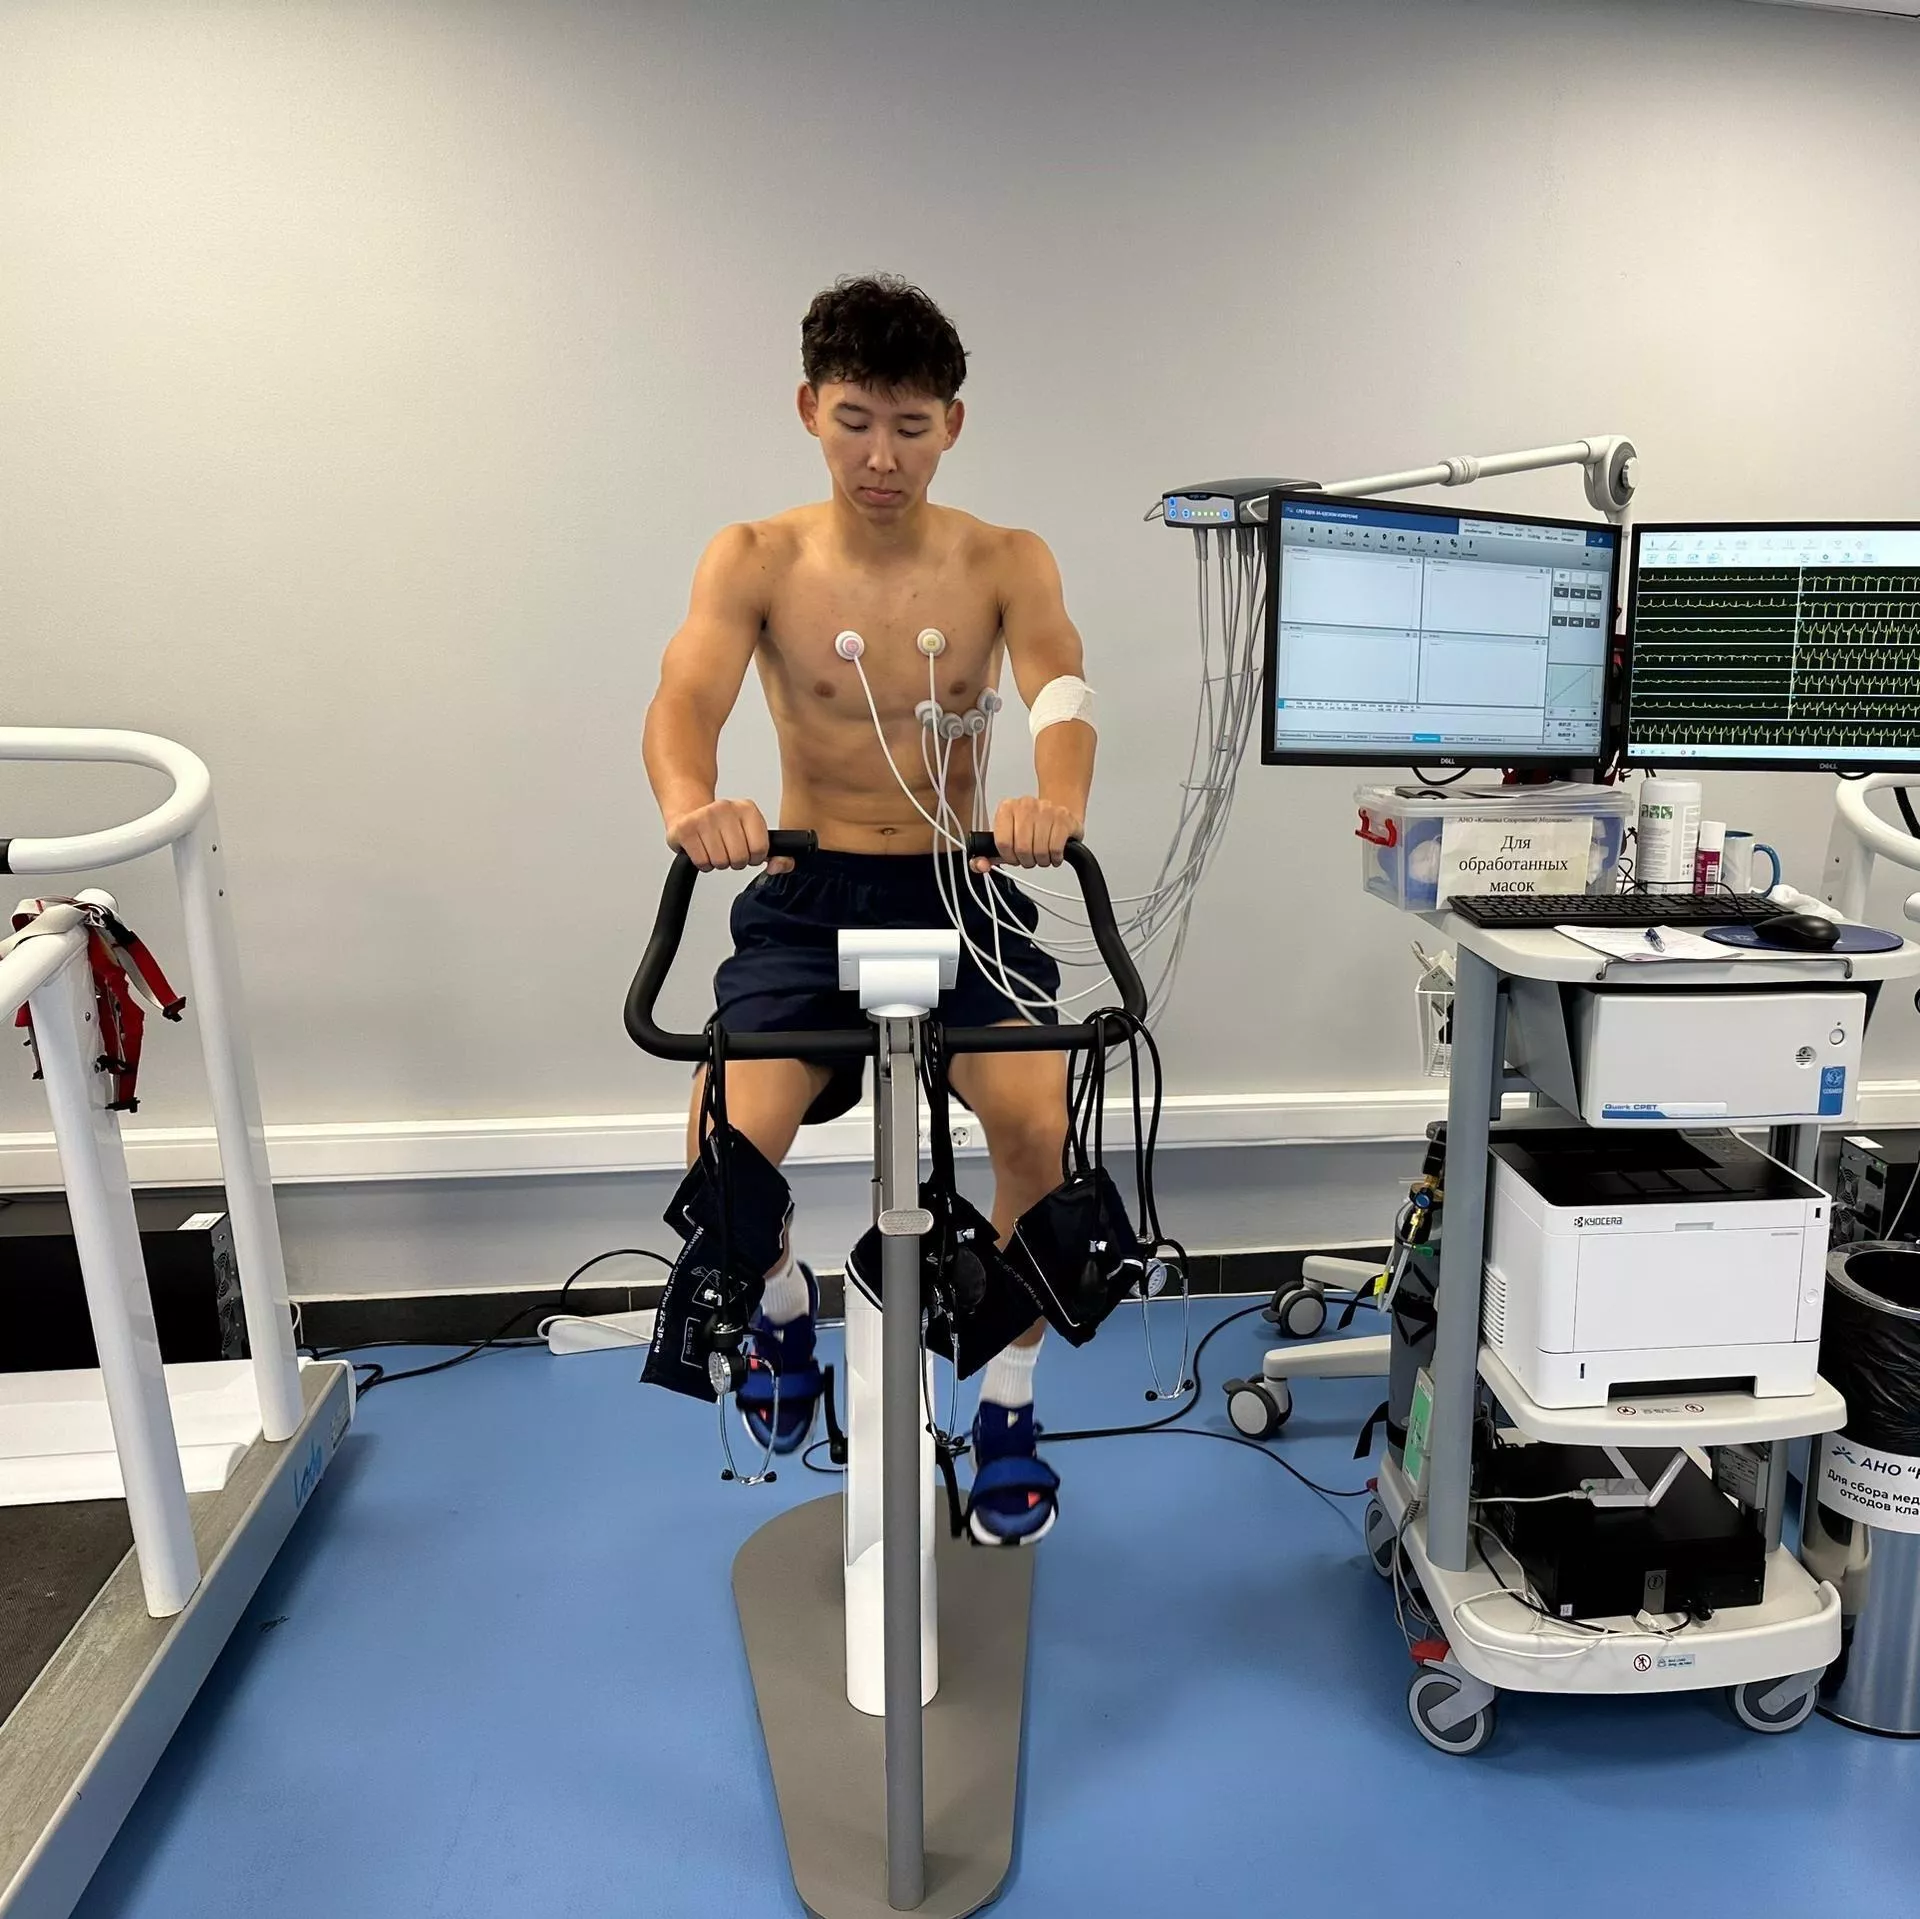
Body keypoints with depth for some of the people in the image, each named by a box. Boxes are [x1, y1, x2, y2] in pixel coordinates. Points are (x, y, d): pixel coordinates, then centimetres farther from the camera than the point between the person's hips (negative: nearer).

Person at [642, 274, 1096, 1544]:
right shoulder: (756, 561, 0)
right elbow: (687, 697, -15)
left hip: (961, 891, 1)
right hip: (804, 899, 0)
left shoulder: (1007, 564, 1)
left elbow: (1062, 697, -16)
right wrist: (690, 802, -40)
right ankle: (783, 1305, 17)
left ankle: (1008, 1411, 4)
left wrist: (1056, 804, -41)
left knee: (1042, 1125, -25)